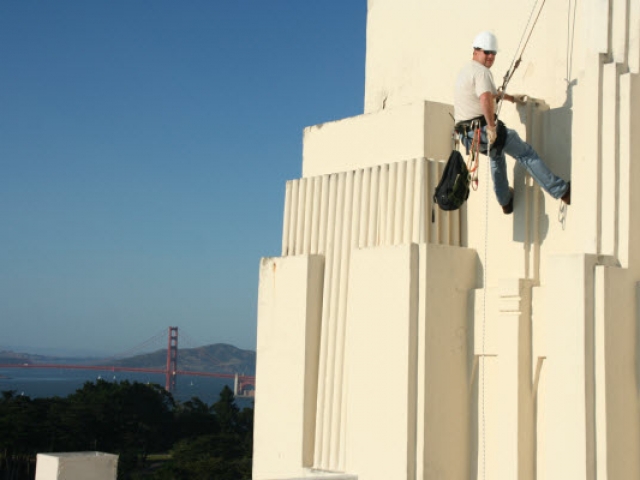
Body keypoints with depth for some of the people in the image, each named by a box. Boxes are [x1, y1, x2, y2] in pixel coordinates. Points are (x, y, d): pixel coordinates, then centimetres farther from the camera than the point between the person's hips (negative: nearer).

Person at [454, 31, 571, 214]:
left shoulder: (465, 71, 19)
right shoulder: (481, 71, -13)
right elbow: (486, 98, -33)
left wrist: (510, 97, 47)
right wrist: (491, 126, -27)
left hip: (466, 135, 10)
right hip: (482, 128, -10)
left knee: (497, 153, 35)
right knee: (526, 154, -1)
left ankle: (505, 201, 42)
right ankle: (562, 191, -2)